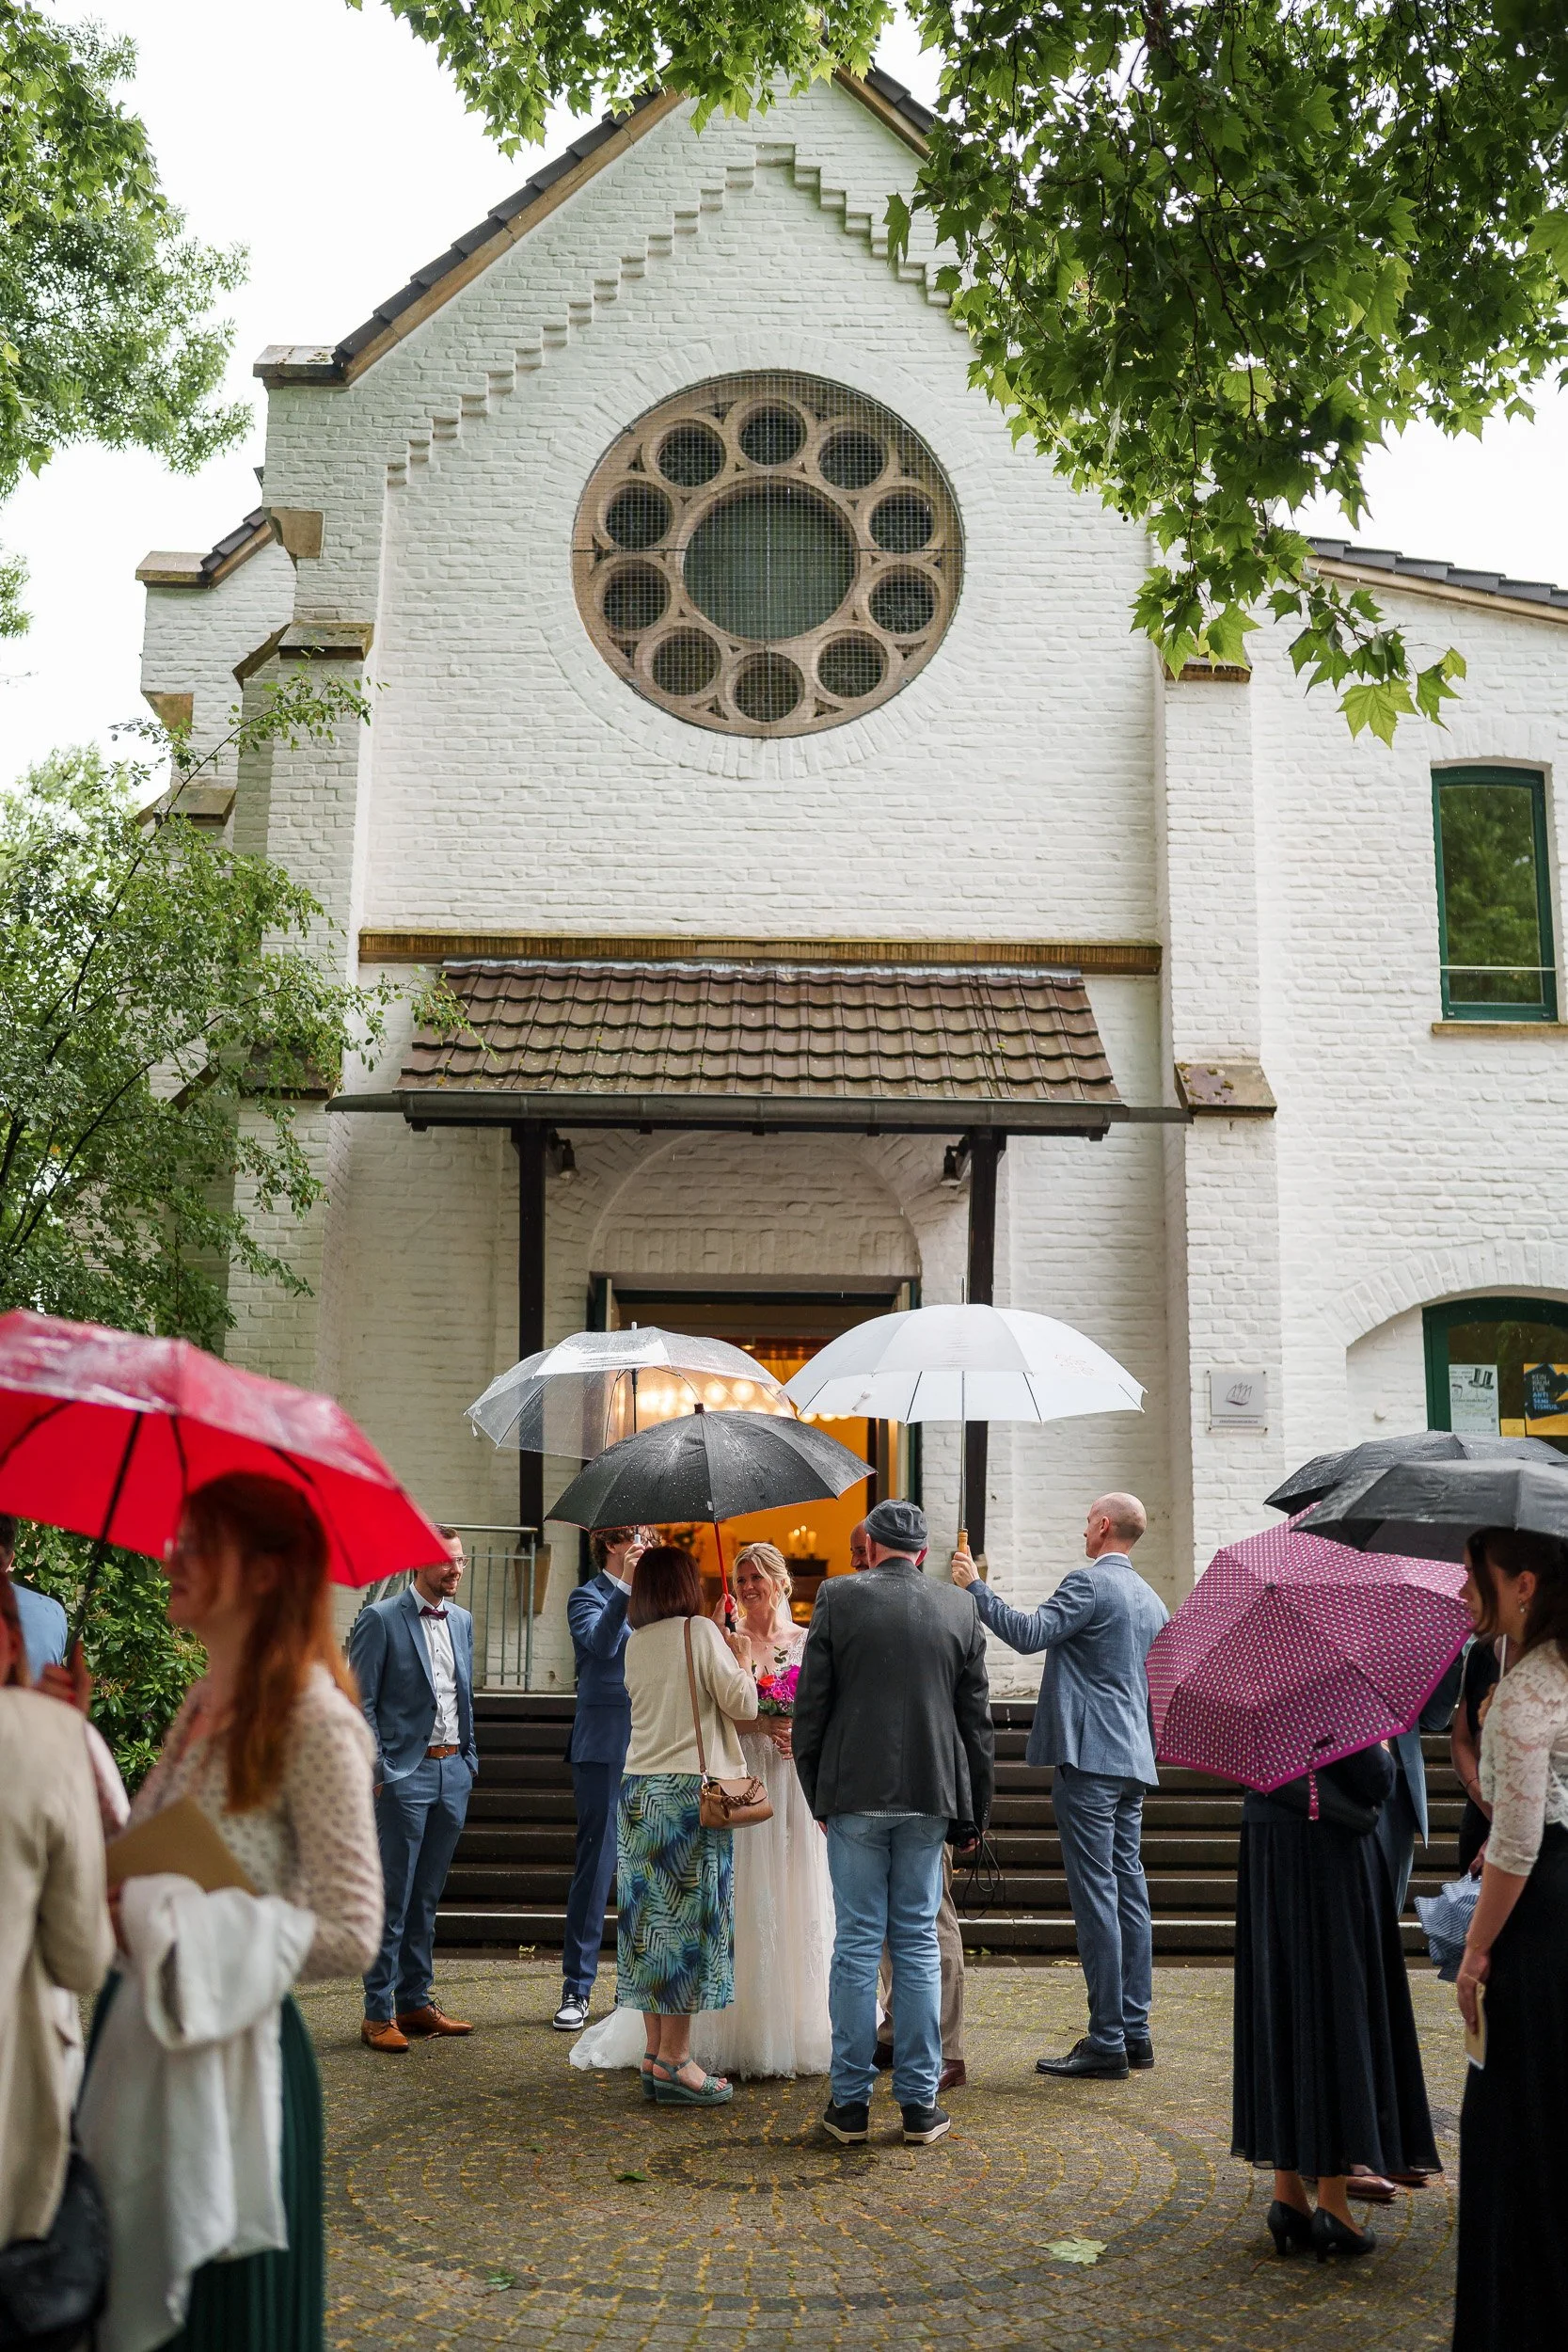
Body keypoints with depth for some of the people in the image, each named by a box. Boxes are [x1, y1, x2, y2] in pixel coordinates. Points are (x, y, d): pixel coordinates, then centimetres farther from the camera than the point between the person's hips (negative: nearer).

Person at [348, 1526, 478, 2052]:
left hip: (453, 1772, 6)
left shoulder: (462, 1620, 13)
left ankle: (416, 2002, 22)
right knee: (393, 1897, -1)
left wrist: (470, 1759, 14)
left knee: (426, 1896, 13)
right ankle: (378, 2014, 7)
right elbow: (360, 1703, -8)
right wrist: (379, 1773, -13)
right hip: (405, 1772, -6)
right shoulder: (380, 1619, -7)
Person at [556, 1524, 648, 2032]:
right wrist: (626, 1588, -32)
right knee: (596, 1865, -4)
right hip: (605, 1748, -6)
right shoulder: (588, 1598, -3)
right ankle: (577, 1989, 3)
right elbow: (601, 1643, -24)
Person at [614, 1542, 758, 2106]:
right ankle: (674, 2061, 1)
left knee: (650, 1917, 10)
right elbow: (743, 1706, -8)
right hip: (690, 1789, -6)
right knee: (688, 1918, -2)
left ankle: (654, 2050, 15)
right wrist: (742, 1661, 9)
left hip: (638, 1790, 6)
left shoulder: (634, 1643, 11)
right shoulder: (699, 1632, -7)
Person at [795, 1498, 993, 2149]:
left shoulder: (838, 1598, -3)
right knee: (918, 1944, 10)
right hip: (930, 1798, 2)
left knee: (857, 1944, 5)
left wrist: (817, 1795, 8)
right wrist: (972, 1814, 14)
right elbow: (978, 1722, 7)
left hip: (854, 1795, -2)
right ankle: (919, 2102, 14)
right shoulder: (960, 1612, 4)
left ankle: (850, 2101, 11)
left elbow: (811, 1705, -3)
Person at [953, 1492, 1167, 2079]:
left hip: (1089, 1759, -9)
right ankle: (1135, 2032, 16)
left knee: (1096, 1896, -6)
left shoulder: (1089, 1583, -11)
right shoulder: (1151, 1599, 17)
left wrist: (974, 1585, -11)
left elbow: (1028, 1634, -20)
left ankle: (1106, 2040, -2)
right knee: (1129, 1890, 11)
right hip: (1133, 1763, 9)